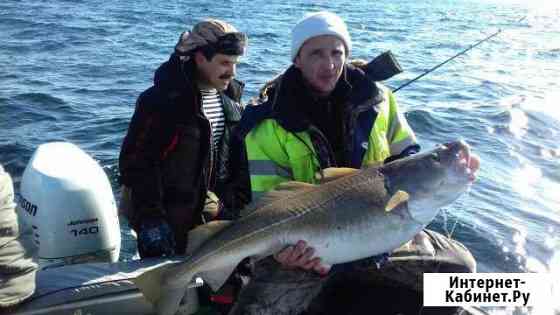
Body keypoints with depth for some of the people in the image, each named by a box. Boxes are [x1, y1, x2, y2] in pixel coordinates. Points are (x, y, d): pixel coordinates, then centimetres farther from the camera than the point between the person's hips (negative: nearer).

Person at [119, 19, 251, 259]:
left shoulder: (230, 98, 5)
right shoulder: (162, 99, -16)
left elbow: (239, 160, 11)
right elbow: (136, 161, -18)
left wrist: (240, 204, 5)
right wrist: (150, 218, -21)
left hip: (212, 215, 6)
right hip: (167, 219, -6)